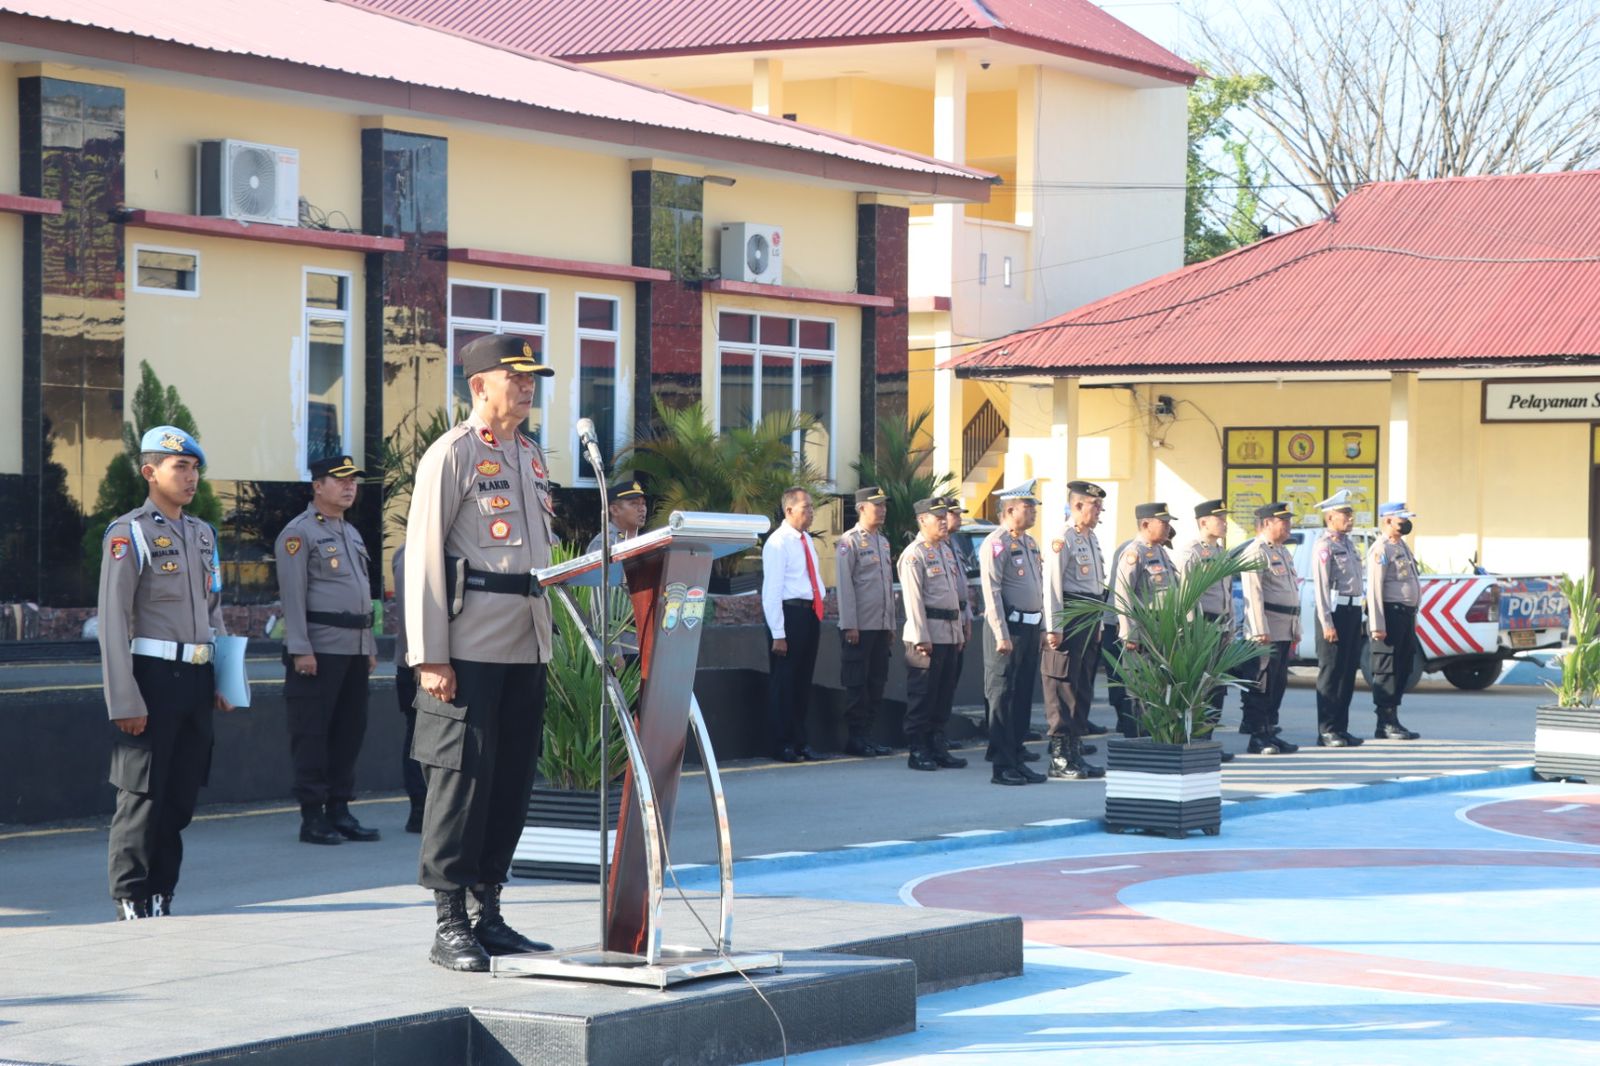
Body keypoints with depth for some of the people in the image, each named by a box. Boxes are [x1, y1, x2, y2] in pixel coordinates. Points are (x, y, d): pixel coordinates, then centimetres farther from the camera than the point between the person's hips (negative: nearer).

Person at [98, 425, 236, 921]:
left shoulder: (203, 534, 15)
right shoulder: (129, 534, -6)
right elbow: (112, 620, -10)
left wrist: (223, 682, 15)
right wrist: (124, 700, -15)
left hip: (197, 679, 7)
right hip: (153, 675, -7)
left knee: (181, 796, 9)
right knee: (142, 796, -4)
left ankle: (161, 895, 16)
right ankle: (131, 900, 2)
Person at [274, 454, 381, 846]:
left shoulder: (351, 533, 19)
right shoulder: (299, 533, -6)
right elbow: (292, 595, -12)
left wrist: (370, 645, 20)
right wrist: (300, 649, -18)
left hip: (355, 650, 8)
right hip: (319, 649, -8)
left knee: (350, 732, 9)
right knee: (312, 735, -4)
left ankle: (339, 811, 15)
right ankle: (312, 817, -2)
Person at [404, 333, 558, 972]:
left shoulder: (532, 456, 17)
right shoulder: (451, 455, -7)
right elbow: (423, 557, -10)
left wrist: (546, 639, 18)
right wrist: (430, 656, -15)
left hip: (526, 649, 7)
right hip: (470, 649, -7)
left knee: (513, 777, 9)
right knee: (463, 776, -5)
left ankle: (488, 914, 17)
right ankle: (449, 925, 0)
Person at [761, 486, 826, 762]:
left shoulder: (806, 540, 14)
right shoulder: (777, 543, -11)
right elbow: (771, 591, -14)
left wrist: (818, 611, 11)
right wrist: (778, 634, -17)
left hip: (810, 614, 8)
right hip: (790, 612, -8)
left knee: (803, 681, 14)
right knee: (783, 683, -1)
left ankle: (800, 742, 22)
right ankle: (782, 746, 5)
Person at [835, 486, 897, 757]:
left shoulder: (884, 542, 16)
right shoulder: (850, 542, -7)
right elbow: (845, 585, -11)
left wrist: (891, 624, 17)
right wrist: (849, 625, -15)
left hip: (882, 626, 7)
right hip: (859, 626, -7)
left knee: (876, 682, 8)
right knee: (857, 684, -2)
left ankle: (867, 734, 14)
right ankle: (856, 737, 3)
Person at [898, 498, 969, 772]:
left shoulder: (946, 551, 17)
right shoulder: (914, 554, -10)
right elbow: (913, 599, -15)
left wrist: (959, 631, 18)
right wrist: (922, 638, -19)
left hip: (949, 633, 8)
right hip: (927, 633, -8)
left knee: (945, 693, 11)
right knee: (922, 694, -4)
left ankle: (938, 746, 18)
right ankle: (918, 751, 1)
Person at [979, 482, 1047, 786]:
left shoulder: (1029, 542, 16)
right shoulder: (996, 544, -11)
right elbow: (992, 592, -16)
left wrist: (1041, 627, 17)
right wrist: (1002, 635, -20)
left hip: (1030, 626, 8)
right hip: (1008, 626, -8)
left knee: (1023, 696, 11)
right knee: (1002, 696, -4)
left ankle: (1016, 759, 18)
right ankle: (1002, 767, -2)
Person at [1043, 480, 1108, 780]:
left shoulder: (1092, 539, 16)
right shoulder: (1063, 539, -12)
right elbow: (1052, 584, -16)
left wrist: (1098, 621, 20)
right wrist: (1054, 628, -19)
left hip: (1090, 620, 9)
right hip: (1070, 618, -9)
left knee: (1084, 686, 11)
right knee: (1063, 687, -6)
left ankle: (1074, 751, 17)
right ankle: (1060, 759, -5)